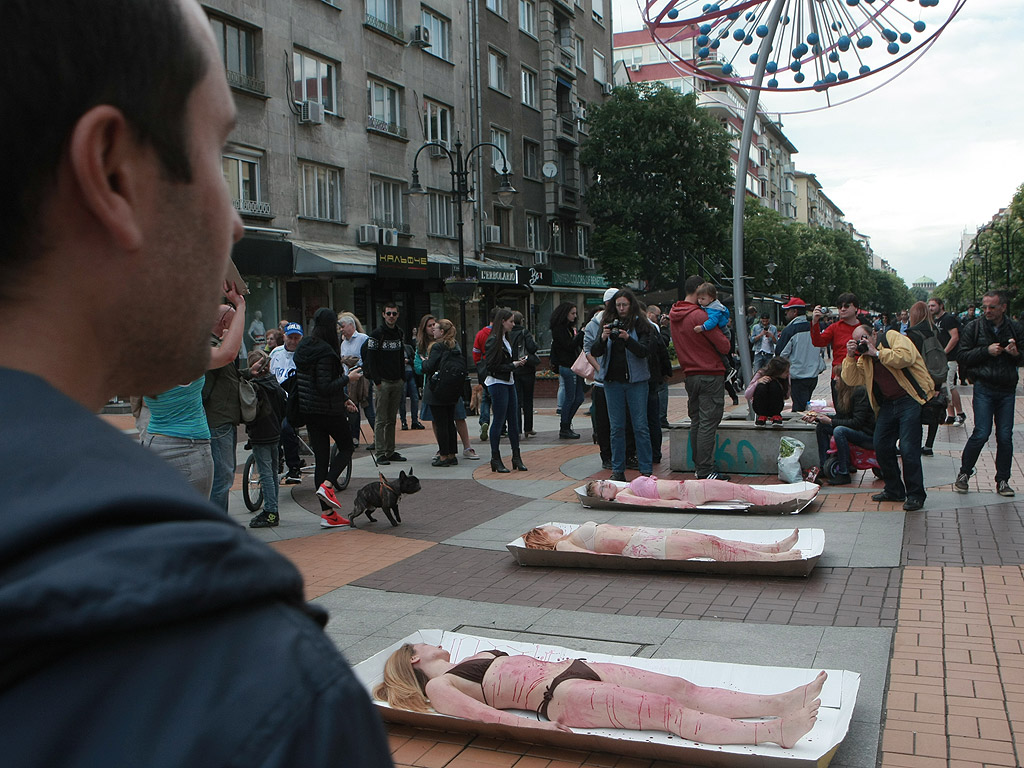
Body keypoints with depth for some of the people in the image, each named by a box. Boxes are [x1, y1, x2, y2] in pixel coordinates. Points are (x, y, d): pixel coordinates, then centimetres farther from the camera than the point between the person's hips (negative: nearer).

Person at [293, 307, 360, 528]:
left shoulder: (304, 348, 10)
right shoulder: (325, 352, -18)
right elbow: (325, 387, -23)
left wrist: (344, 399, 19)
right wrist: (348, 378, -10)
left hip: (309, 411, 8)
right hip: (329, 410, -8)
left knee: (320, 458, 7)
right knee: (346, 447, 15)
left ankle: (327, 514, 9)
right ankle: (327, 485, -6)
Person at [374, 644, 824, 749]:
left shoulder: (471, 660, 27)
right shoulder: (438, 686, 4)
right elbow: (484, 713, -11)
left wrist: (558, 663, 21)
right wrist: (536, 725, -20)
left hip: (576, 670, 8)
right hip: (560, 695, -8)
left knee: (683, 689, -8)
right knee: (672, 712, -21)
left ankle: (779, 702, -15)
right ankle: (774, 732, -29)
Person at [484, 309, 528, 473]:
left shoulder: (505, 339, 14)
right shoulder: (493, 340, -14)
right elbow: (492, 365, -18)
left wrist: (518, 361, 4)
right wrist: (513, 365, -15)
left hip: (509, 382, 9)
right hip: (497, 384, -9)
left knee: (513, 421, 9)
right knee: (498, 421, -2)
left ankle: (516, 457, 15)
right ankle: (495, 459, 6)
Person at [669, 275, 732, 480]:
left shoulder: (673, 316, 9)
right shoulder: (699, 315, -16)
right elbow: (724, 346, -13)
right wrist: (723, 337, 6)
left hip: (690, 375, 8)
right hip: (711, 375, -8)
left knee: (696, 422, 13)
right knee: (708, 423, -5)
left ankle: (698, 466, 18)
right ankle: (705, 471, -5)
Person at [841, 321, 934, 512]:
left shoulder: (891, 337, -2)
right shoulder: (864, 358, 18)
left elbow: (906, 357, -20)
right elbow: (851, 380, 9)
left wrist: (877, 353, -14)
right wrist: (850, 356, 0)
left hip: (910, 401, -8)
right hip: (887, 404, 8)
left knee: (908, 448, -12)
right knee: (881, 447, 5)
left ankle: (915, 495, 0)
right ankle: (894, 491, 21)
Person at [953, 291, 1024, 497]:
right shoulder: (973, 328, 2)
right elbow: (963, 356, -3)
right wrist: (987, 351, -15)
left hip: (1007, 389, 2)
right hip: (984, 388, -2)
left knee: (1005, 436, 2)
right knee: (981, 433, -8)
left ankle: (1002, 481, 12)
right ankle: (964, 474, 9)